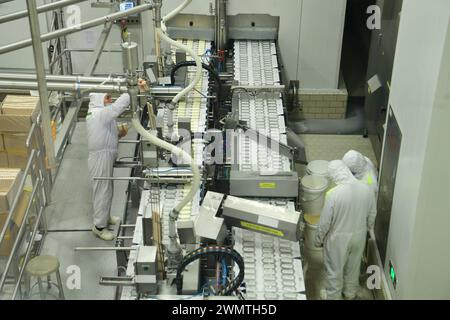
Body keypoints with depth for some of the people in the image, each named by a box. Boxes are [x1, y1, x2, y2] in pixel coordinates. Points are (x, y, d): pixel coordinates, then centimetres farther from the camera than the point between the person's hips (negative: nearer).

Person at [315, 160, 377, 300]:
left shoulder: (333, 194, -29)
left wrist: (318, 240, -2)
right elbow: (372, 216, -1)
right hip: (359, 236, 4)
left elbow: (325, 222, -19)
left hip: (338, 239, -4)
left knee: (334, 270, 19)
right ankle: (350, 292, 48)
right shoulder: (366, 189, -16)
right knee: (353, 266, 27)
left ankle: (333, 296, 37)